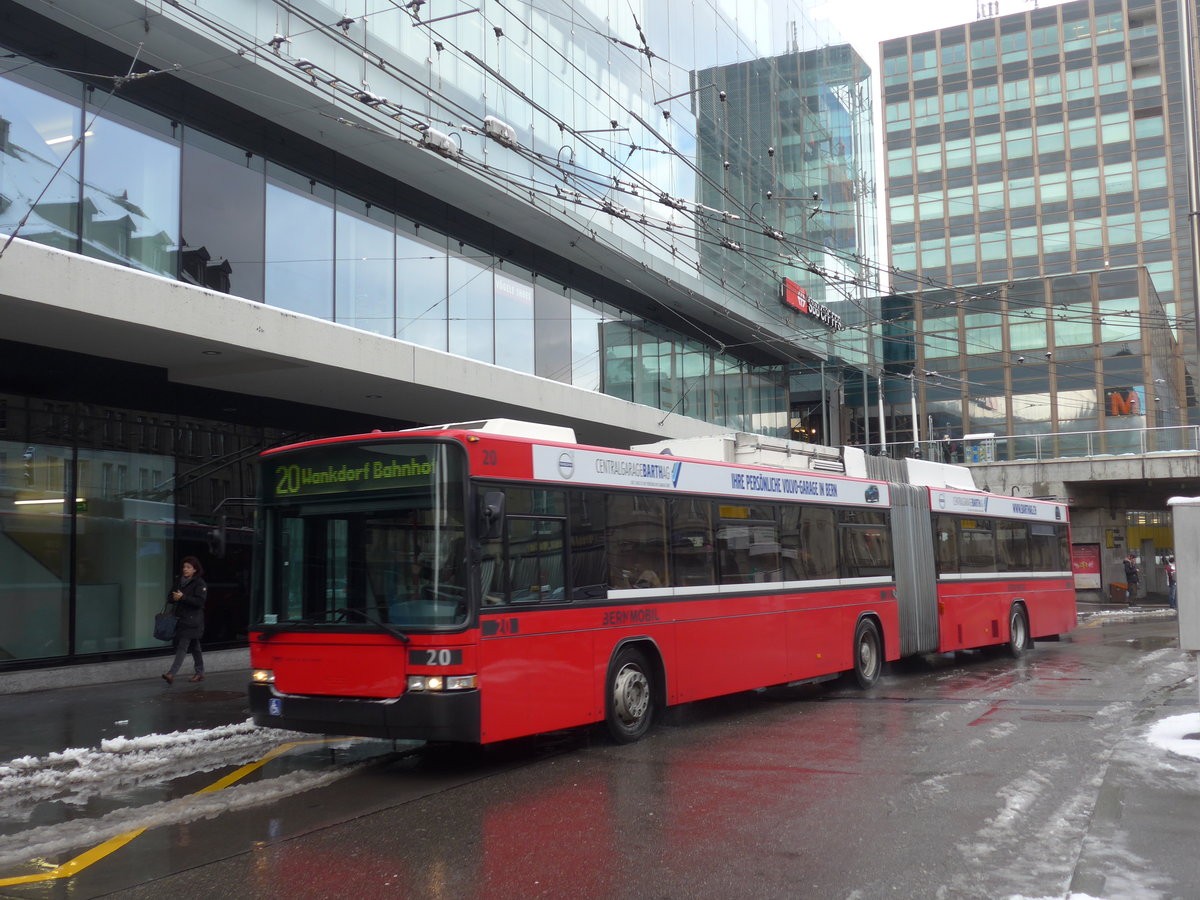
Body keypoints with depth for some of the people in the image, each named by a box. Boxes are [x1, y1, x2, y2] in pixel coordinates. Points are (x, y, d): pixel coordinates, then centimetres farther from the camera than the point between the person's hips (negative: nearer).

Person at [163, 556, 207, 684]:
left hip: (192, 621, -8)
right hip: (181, 619, 8)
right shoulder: (181, 581, 15)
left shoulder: (199, 583, -7)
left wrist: (183, 597, -23)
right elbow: (170, 597, 18)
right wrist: (173, 597, -6)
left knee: (182, 646, -14)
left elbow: (200, 601, -17)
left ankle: (171, 673, -21)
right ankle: (200, 673, 23)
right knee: (194, 647, 14)